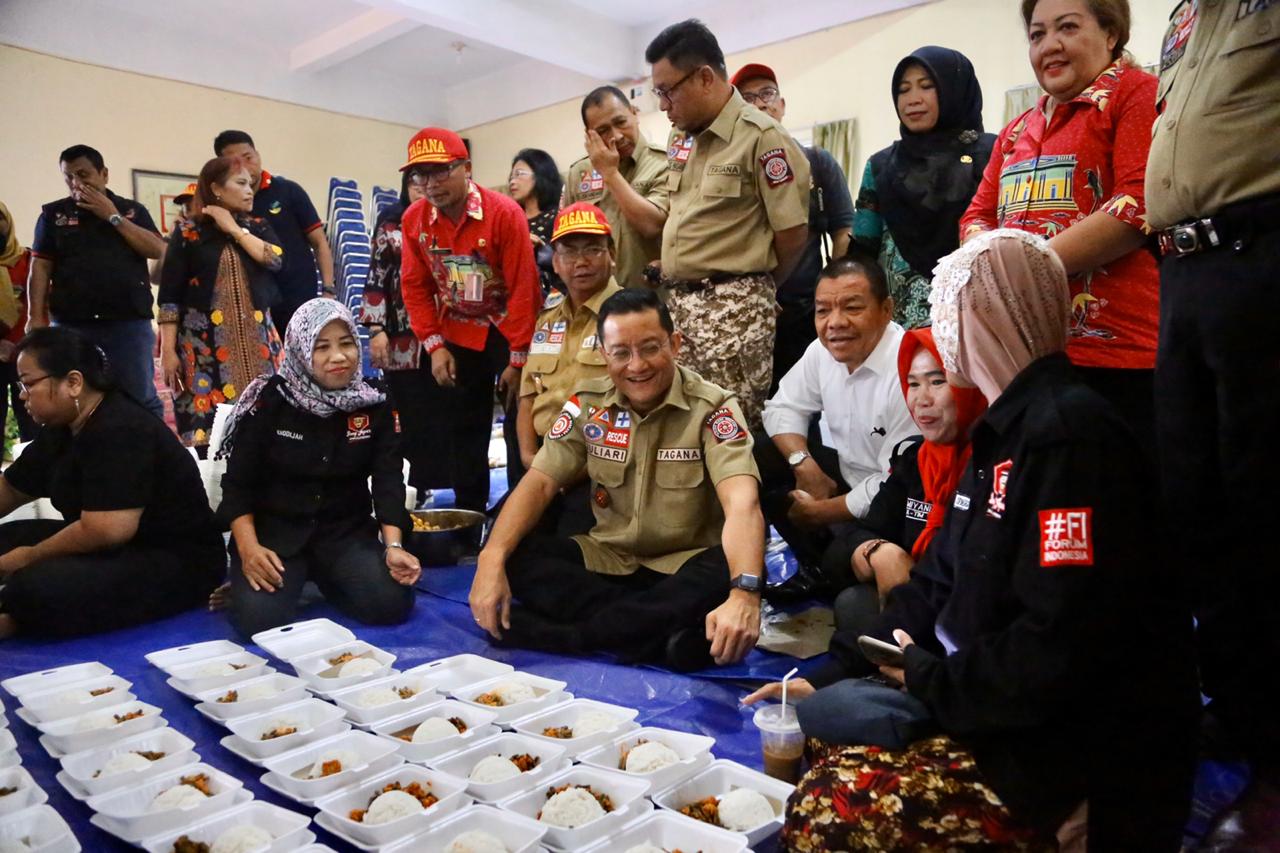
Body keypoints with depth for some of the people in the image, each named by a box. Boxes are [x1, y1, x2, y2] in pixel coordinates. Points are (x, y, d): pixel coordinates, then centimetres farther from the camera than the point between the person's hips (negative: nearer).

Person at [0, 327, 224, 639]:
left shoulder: (119, 433, -23)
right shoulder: (63, 428, 9)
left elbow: (106, 530, -29)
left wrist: (30, 558, -14)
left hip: (175, 566, -11)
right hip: (118, 546, 11)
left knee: (35, 587, -29)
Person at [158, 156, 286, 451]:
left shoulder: (258, 227, 13)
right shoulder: (188, 232, 1)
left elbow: (276, 259, -7)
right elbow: (170, 297, -2)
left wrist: (235, 229, -5)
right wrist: (168, 350, -8)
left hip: (256, 340, 3)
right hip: (205, 342, -3)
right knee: (207, 422, -7)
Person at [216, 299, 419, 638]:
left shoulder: (374, 406, -2)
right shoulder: (269, 400, -9)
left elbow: (388, 480, -6)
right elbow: (238, 482, -6)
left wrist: (393, 547, -22)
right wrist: (248, 547, -22)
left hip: (346, 532, 2)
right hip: (274, 530, -2)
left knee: (392, 603, -19)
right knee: (260, 619, -27)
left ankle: (322, 579, 11)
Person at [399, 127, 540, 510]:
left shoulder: (504, 212, -20)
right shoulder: (413, 219, -6)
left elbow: (523, 288, -19)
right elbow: (414, 287, 2)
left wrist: (518, 360, -17)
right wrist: (434, 346, -7)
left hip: (509, 328, -4)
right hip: (459, 333, 4)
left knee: (520, 426, -1)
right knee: (465, 425, 12)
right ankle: (469, 511, 25)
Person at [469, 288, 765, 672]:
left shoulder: (711, 408, -14)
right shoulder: (588, 403, -1)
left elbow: (742, 503, -28)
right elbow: (539, 482, -4)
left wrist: (745, 593, -46)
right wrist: (492, 559, -22)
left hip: (683, 567, -3)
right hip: (608, 559, 3)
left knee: (725, 571, -36)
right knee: (512, 558, -20)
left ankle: (575, 632, -24)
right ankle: (667, 627, -25)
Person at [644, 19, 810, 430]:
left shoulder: (762, 137, -10)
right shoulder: (680, 139, 14)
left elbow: (793, 232, -7)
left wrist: (758, 285, 5)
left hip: (734, 304, -7)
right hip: (677, 301, 8)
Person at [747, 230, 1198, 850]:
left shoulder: (1068, 431, -20)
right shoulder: (1005, 431, 13)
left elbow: (1057, 649, -26)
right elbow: (936, 585, 12)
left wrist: (931, 677, -10)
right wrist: (830, 678, 5)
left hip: (1085, 755, -9)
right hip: (1008, 712, 9)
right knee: (821, 744, 6)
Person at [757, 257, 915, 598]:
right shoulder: (823, 350, -7)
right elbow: (783, 406, 7)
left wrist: (818, 512, -14)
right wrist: (805, 465, -12)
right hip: (847, 475, 7)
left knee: (844, 561, -31)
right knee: (755, 460, -6)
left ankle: (830, 571, 8)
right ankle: (818, 566, 8)